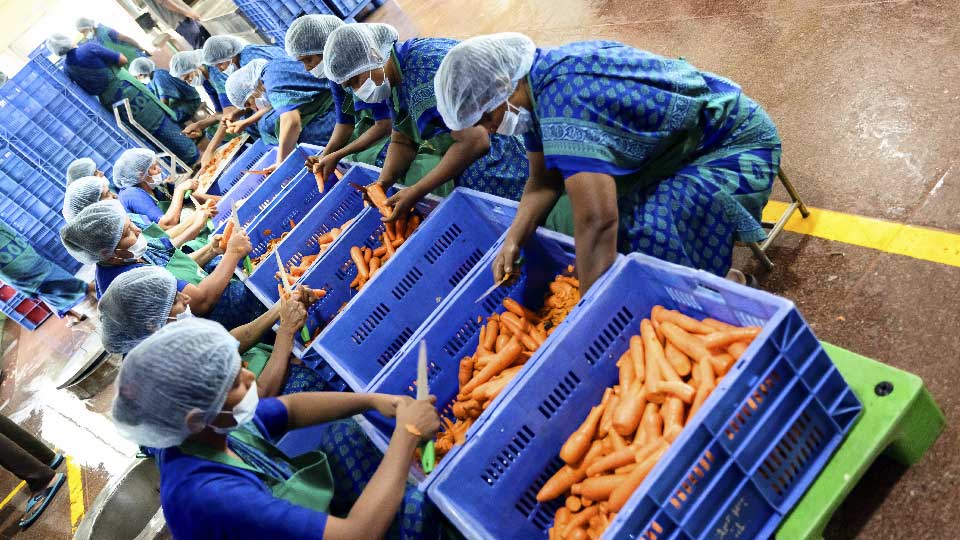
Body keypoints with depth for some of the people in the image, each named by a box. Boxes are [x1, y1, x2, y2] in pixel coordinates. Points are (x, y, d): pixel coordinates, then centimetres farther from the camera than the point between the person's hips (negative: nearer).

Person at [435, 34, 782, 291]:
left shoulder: (563, 96, -34)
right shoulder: (536, 82, -4)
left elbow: (597, 220, -43)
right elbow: (543, 181, 3)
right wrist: (514, 239, -13)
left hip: (732, 144, -9)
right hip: (670, 147, 9)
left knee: (650, 245, -31)